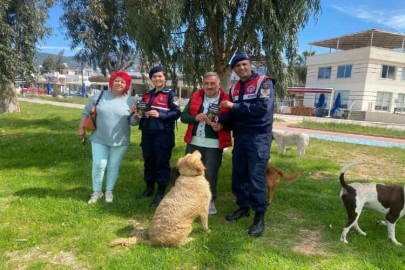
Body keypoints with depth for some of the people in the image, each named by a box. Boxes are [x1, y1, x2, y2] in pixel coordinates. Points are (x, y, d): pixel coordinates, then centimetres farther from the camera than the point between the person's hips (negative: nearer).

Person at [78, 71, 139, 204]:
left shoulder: (130, 101, -3)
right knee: (98, 165, 3)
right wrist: (81, 128, 4)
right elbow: (87, 112, 7)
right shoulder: (100, 96, -1)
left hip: (120, 141, 0)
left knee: (113, 166, 11)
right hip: (99, 139, 0)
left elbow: (133, 122, -1)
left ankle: (109, 191, 28)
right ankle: (96, 192, 23)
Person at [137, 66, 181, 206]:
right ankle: (149, 188, 29)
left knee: (162, 162, 0)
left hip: (163, 134, -6)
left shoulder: (170, 94, -3)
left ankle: (160, 193, 10)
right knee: (148, 161, 14)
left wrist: (159, 115, -22)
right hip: (147, 133, 6)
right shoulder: (147, 94, 15)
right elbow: (142, 110, 24)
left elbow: (176, 113, -11)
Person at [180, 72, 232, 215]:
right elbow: (183, 116, 5)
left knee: (210, 174, 1)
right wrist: (195, 117, -15)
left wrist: (221, 125, -21)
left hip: (214, 145, -3)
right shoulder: (195, 96, 6)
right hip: (194, 143, 4)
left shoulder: (226, 99, -3)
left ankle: (210, 201, 22)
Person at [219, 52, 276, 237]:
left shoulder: (264, 82, -6)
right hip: (240, 135, 6)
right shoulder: (234, 88, 12)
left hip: (259, 136, -6)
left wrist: (235, 106, -19)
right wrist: (219, 120, -9)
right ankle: (243, 207, 27)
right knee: (238, 174, 10)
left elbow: (263, 107, -20)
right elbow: (233, 114, 11)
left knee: (256, 176, -7)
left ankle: (260, 216, 5)